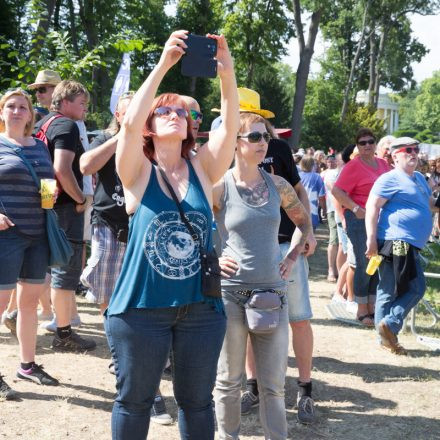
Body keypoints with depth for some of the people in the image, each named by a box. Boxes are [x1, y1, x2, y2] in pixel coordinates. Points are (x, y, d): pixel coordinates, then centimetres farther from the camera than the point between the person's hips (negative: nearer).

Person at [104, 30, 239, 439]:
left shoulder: (202, 170, 3)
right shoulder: (138, 172, -4)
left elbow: (230, 127, -11)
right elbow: (129, 122, -21)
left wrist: (227, 75, -26)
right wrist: (162, 65, -26)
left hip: (201, 307, 3)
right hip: (142, 307, -2)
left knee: (196, 400, 16)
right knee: (134, 399, 13)